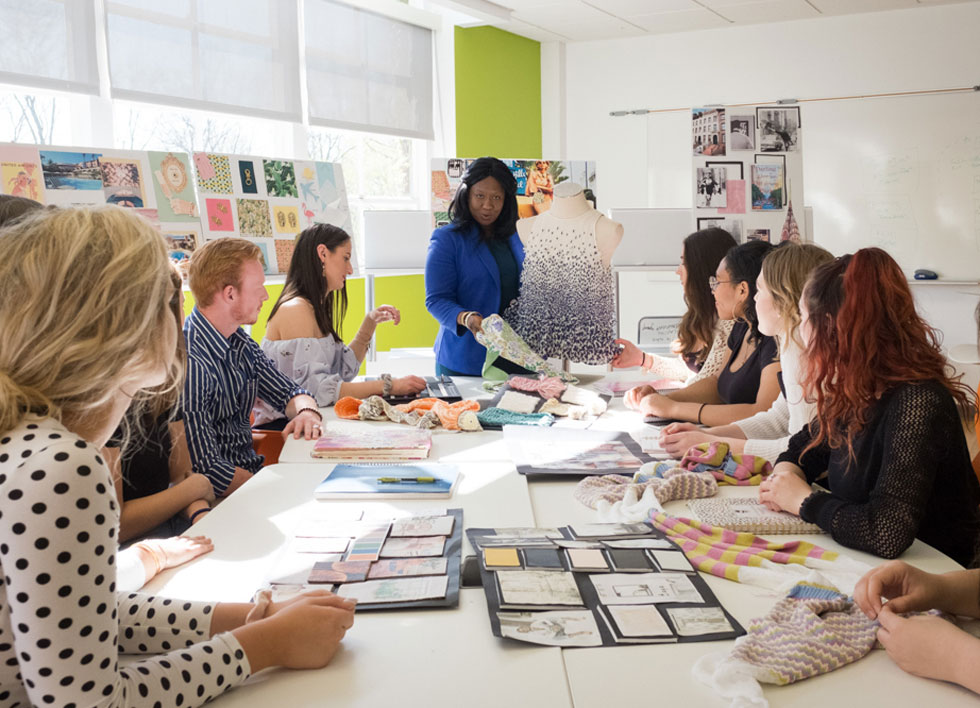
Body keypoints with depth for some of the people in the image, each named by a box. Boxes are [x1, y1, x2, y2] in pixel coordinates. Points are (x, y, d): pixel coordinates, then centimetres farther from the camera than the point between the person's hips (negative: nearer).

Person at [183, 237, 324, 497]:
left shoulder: (240, 342, 6)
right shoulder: (189, 361, -22)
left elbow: (289, 393, 16)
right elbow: (206, 469, -23)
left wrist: (306, 411, -6)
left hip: (252, 471, 8)